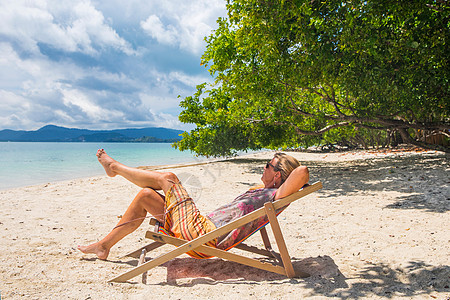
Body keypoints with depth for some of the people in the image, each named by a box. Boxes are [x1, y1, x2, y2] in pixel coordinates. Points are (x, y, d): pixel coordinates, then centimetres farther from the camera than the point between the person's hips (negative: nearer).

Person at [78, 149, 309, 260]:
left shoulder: (274, 196, -12)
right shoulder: (261, 191, 16)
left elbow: (302, 172, -27)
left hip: (201, 233, -10)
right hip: (199, 228, 10)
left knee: (168, 178, -5)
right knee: (145, 195, 14)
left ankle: (115, 167, 22)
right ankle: (103, 246, 23)